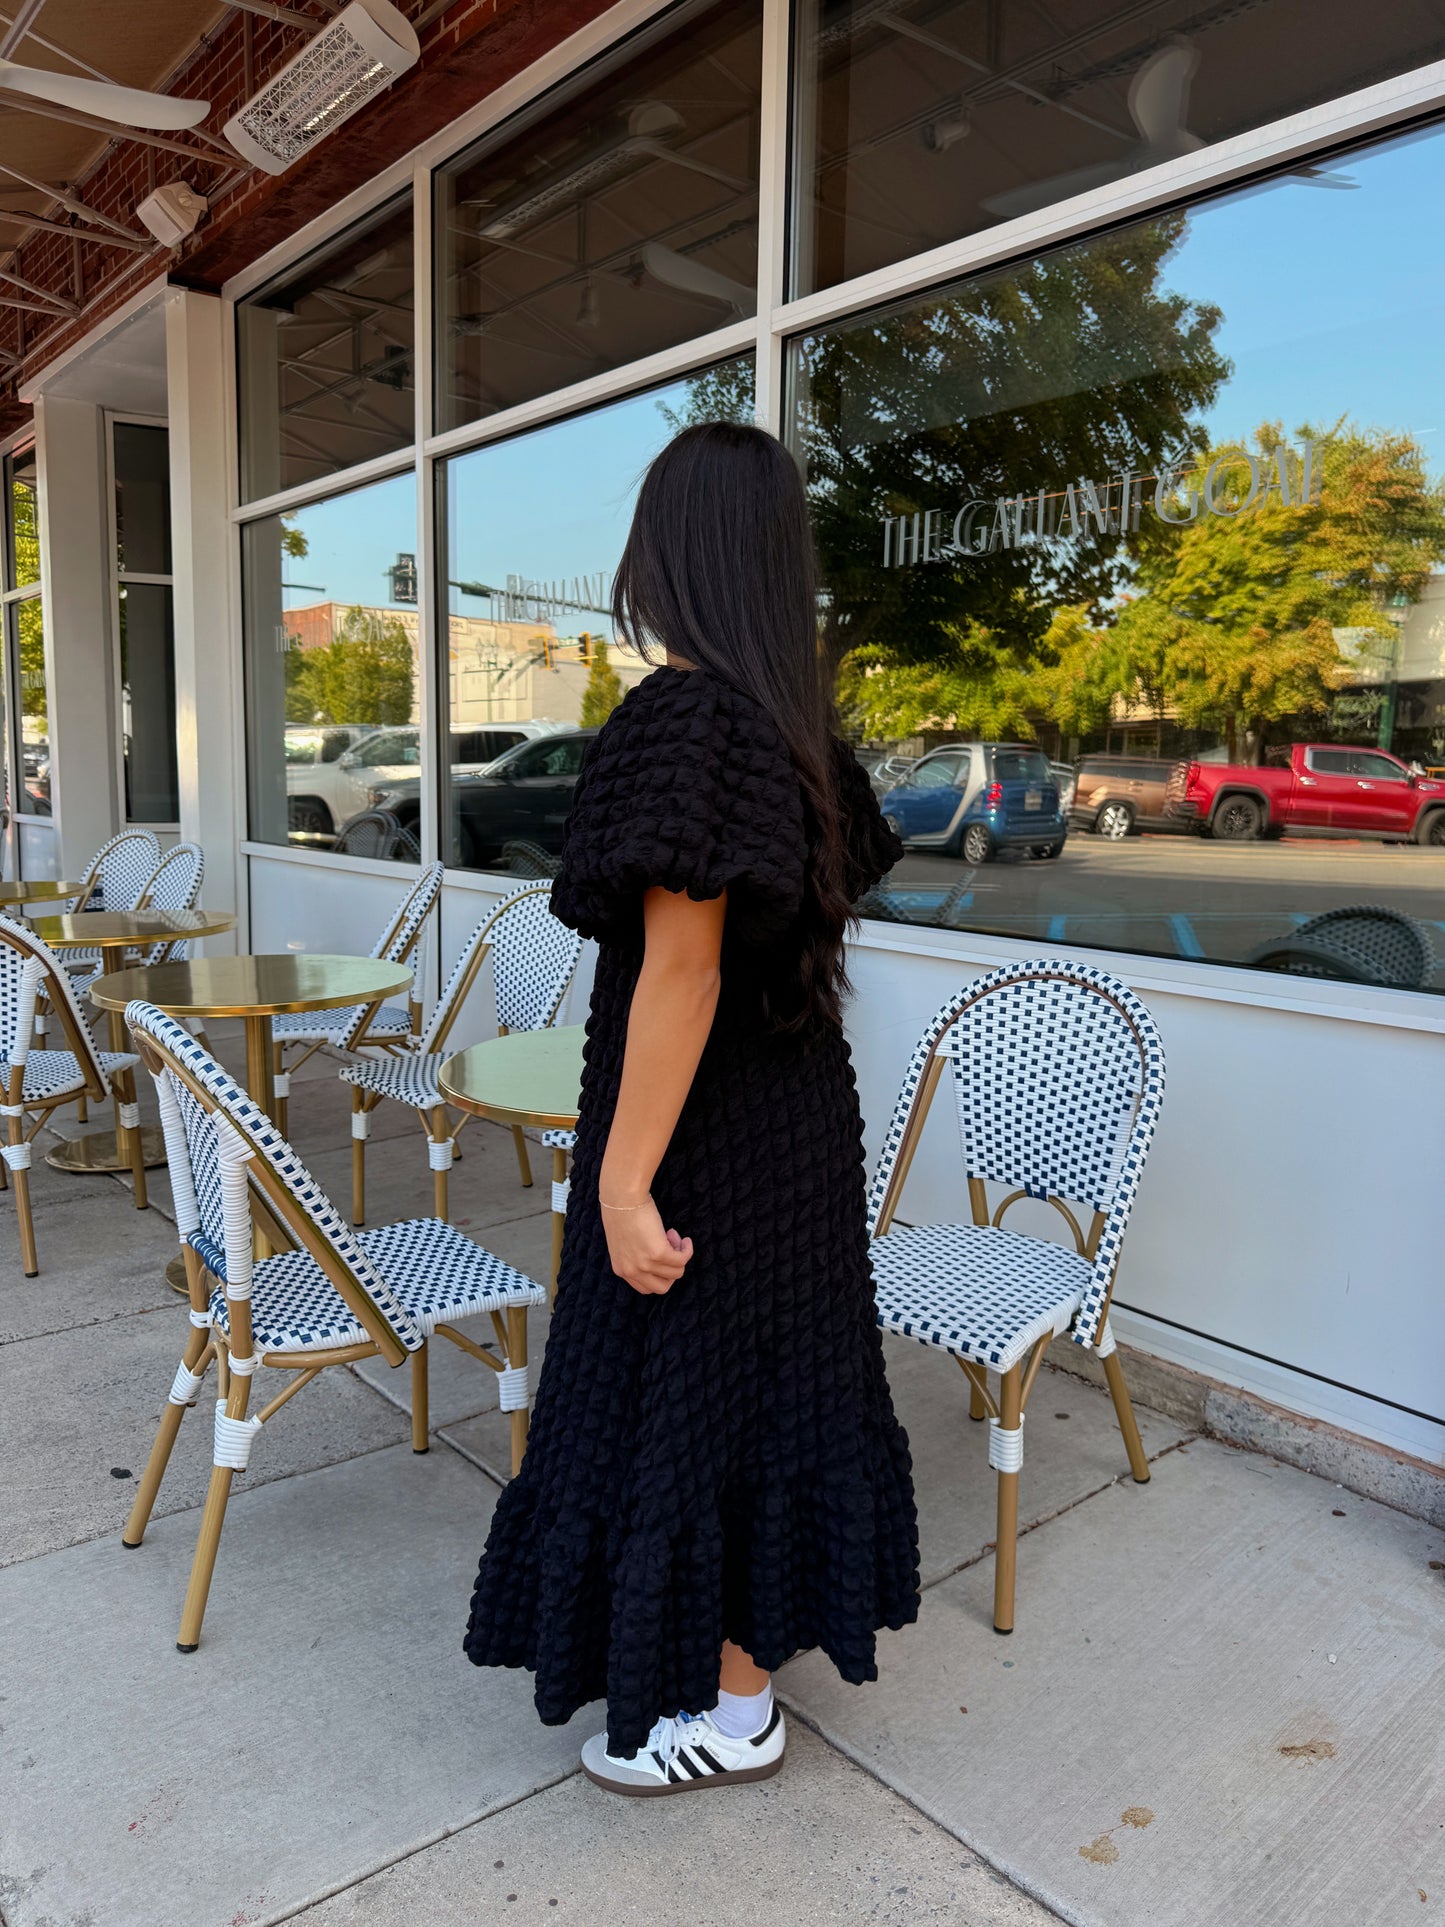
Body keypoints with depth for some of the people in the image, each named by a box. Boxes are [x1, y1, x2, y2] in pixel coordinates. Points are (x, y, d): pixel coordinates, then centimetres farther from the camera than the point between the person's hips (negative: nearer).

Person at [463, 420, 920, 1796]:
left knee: (686, 1386, 8)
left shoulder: (683, 713, -21)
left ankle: (732, 1712, 28)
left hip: (705, 1128, -8)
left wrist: (625, 1180, -20)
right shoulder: (798, 721, 4)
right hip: (800, 1113, 8)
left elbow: (683, 968, -25)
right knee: (772, 1371, 21)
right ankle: (764, 1626, 42)